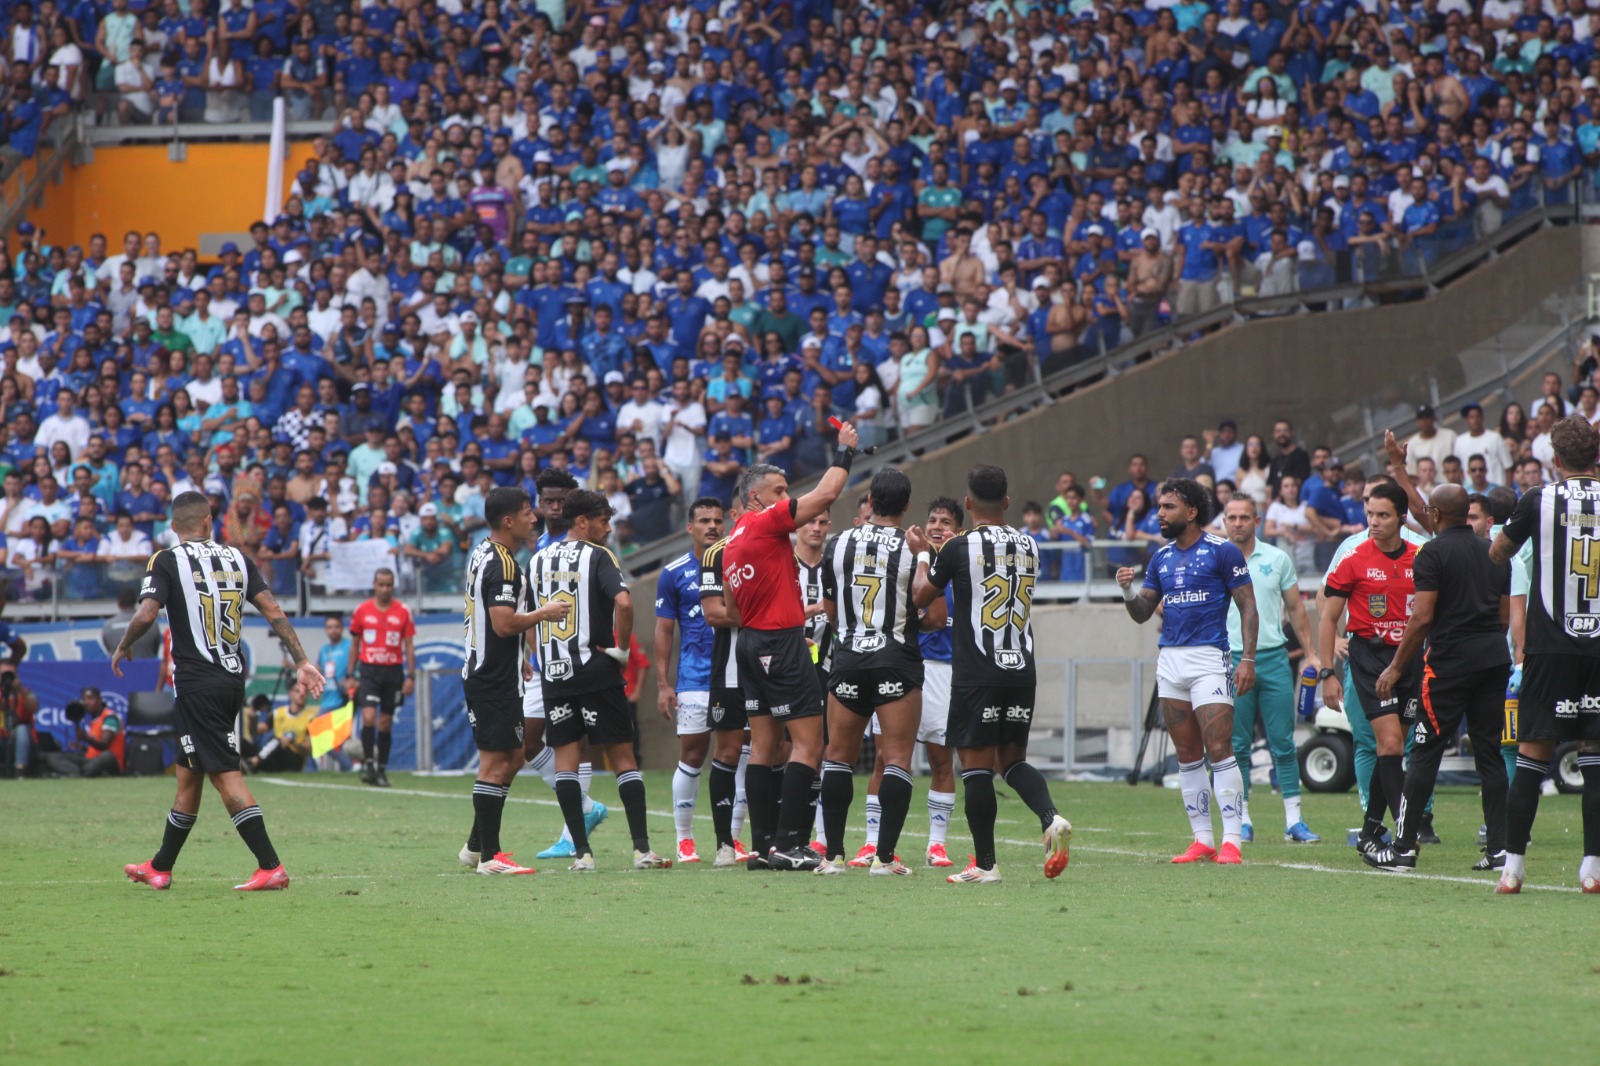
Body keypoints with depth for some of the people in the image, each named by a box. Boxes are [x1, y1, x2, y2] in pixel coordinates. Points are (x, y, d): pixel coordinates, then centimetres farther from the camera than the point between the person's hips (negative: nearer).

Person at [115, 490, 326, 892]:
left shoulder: (167, 561, -6)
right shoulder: (237, 558, 8)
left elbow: (146, 615, -18)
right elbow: (273, 611, 3)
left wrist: (122, 648, 1)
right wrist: (302, 662, 4)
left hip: (197, 684, -6)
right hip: (233, 678, 6)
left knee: (225, 774, -7)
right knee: (189, 771, 16)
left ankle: (271, 867, -17)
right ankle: (160, 868, 25)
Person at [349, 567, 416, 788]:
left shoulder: (403, 612, 2)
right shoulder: (362, 611, 3)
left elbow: (409, 646, 5)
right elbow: (354, 644, 10)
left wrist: (411, 676, -2)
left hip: (393, 671, 1)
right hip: (369, 670, -1)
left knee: (386, 723, 6)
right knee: (369, 717, -17)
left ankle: (382, 769, 15)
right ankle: (367, 763, -5)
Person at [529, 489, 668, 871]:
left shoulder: (539, 560, 11)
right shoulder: (597, 556, -6)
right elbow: (623, 602, -22)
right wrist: (623, 648, -10)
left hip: (553, 671, 4)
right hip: (595, 669, -4)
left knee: (565, 759, 5)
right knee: (622, 755, 2)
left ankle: (582, 853, -2)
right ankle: (642, 849, -3)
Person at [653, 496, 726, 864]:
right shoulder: (674, 574, 3)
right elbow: (664, 631, 5)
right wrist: (663, 684, -1)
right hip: (693, 679, -1)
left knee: (731, 755, -2)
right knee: (692, 756, -2)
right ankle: (684, 839, 8)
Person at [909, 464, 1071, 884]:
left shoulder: (960, 548, -8)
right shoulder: (1028, 545, 7)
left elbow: (922, 596, 5)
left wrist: (923, 554, 23)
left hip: (976, 675, -5)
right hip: (1022, 670, 5)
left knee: (976, 764, 1)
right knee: (1013, 758, 15)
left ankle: (985, 864, 1)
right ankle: (1051, 818, -12)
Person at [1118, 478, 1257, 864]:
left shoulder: (1222, 551, -4)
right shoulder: (1161, 558, 15)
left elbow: (1248, 607, -4)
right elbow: (1142, 613, 17)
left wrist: (1248, 659, -13)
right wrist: (1128, 591, -5)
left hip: (1208, 658, -7)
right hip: (1169, 660, 7)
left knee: (1219, 751, -13)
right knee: (1187, 756, 7)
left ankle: (1232, 840, -13)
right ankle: (1202, 839, 11)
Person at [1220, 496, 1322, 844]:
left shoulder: (1278, 559, 8)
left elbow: (1295, 609, 14)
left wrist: (1311, 653, 9)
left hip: (1273, 658, 1)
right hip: (1230, 659, -1)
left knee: (1283, 743, -1)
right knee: (1237, 746, 1)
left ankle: (1294, 821, 1)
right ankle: (1242, 821, 7)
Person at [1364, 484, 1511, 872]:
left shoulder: (1433, 553, -7)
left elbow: (1422, 617, -12)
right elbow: (1505, 615, 16)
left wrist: (1396, 667, -5)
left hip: (1450, 661, -6)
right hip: (1495, 659, 6)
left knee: (1425, 753, -2)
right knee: (1489, 753, 8)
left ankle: (1403, 847, -2)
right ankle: (1499, 846, 4)